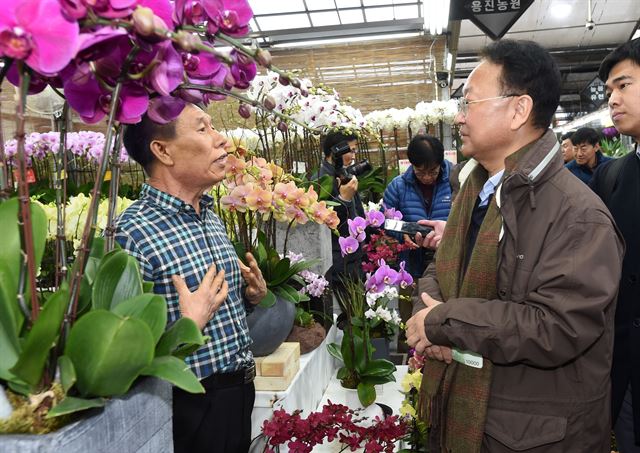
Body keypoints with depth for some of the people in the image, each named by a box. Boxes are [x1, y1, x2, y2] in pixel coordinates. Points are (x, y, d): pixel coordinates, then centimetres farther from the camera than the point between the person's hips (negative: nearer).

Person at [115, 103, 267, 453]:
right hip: (192, 405, -8)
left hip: (239, 388, 8)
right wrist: (190, 326, -26)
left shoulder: (209, 215, 6)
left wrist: (250, 296, 2)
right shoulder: (134, 233, -22)